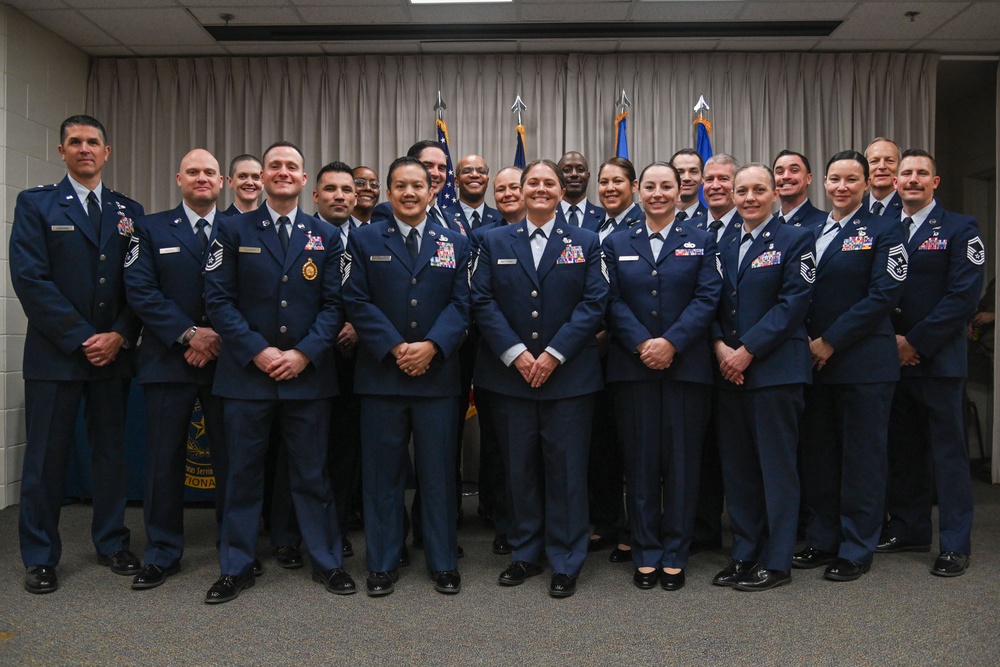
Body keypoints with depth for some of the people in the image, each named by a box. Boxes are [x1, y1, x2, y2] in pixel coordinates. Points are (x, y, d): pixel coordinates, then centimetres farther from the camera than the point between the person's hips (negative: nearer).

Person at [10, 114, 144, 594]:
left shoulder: (129, 212, 11)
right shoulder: (36, 205, 2)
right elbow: (30, 279, -8)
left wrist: (120, 336, -7)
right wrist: (81, 338, -13)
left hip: (113, 352, 3)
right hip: (55, 354, -3)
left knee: (111, 451, 10)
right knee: (46, 457, 3)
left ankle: (111, 543, 24)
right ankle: (40, 557, 16)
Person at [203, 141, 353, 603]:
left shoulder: (326, 236, 8)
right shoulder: (233, 230, 4)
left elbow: (334, 303, 3)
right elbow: (219, 299, -2)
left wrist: (304, 353, -10)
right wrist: (257, 351, -11)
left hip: (308, 372, 1)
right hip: (246, 372, 0)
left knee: (312, 474, 8)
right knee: (243, 474, 8)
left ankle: (327, 562, 21)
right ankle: (236, 568, 21)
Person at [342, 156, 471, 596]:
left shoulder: (455, 244, 10)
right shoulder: (364, 241, 6)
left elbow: (461, 304, 2)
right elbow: (357, 302, -2)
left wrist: (431, 346, -14)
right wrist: (394, 348, -13)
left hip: (437, 374, 1)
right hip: (381, 374, 0)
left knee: (439, 472, 6)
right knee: (382, 472, 6)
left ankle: (443, 563, 19)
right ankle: (382, 564, 18)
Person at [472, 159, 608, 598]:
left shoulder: (585, 243, 7)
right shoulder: (495, 242, 9)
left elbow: (594, 302, -3)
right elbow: (483, 301, 0)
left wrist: (555, 353, -13)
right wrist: (515, 353, -12)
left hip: (568, 375, -1)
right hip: (509, 373, 1)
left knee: (566, 467, 2)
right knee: (519, 466, 9)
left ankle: (566, 563, 14)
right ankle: (525, 553, 23)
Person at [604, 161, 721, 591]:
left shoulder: (701, 242, 8)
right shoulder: (617, 244, 11)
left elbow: (707, 298, -3)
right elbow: (613, 302, 1)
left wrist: (671, 342, -15)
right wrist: (642, 344, -13)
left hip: (686, 365, 0)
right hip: (633, 366, 1)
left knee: (682, 459, 4)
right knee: (640, 459, 5)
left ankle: (675, 555, 15)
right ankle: (645, 554, 16)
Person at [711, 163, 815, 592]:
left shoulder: (795, 240, -1)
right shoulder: (725, 247, 16)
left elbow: (793, 303, -10)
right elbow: (714, 304, 12)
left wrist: (747, 350, -15)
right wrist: (720, 346, -7)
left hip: (775, 368, -6)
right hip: (729, 371, 6)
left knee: (776, 466, 1)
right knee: (736, 467, 10)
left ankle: (776, 561, 11)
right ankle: (744, 553, 21)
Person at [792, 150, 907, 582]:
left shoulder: (883, 231, -2)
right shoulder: (808, 233, 13)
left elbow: (884, 296, -12)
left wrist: (831, 341, -15)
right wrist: (805, 341, -5)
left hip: (863, 364, -5)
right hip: (813, 362, 5)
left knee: (862, 457, 3)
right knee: (816, 455, 12)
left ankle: (856, 550, 15)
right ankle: (822, 540, 25)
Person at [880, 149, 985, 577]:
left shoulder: (959, 229, -1)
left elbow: (964, 296, -10)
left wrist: (916, 341, -13)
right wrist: (890, 340, -5)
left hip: (938, 359, -4)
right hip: (892, 359, 4)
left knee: (948, 449, 1)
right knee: (903, 447, 12)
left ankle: (955, 544, 10)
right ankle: (909, 530, 24)